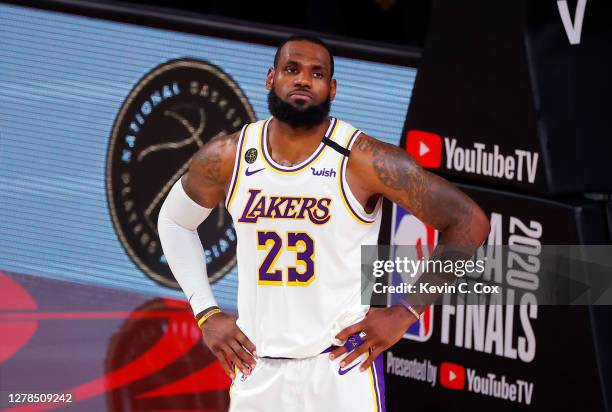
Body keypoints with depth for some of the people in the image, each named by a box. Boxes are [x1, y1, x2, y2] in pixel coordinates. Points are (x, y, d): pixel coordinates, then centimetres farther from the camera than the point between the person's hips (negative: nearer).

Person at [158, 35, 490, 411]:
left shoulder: (364, 160, -12)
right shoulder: (226, 158, 0)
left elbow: (469, 223, -9)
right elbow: (174, 222, 19)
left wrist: (405, 313, -9)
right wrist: (207, 314, 8)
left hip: (342, 369, -4)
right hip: (256, 370, 4)